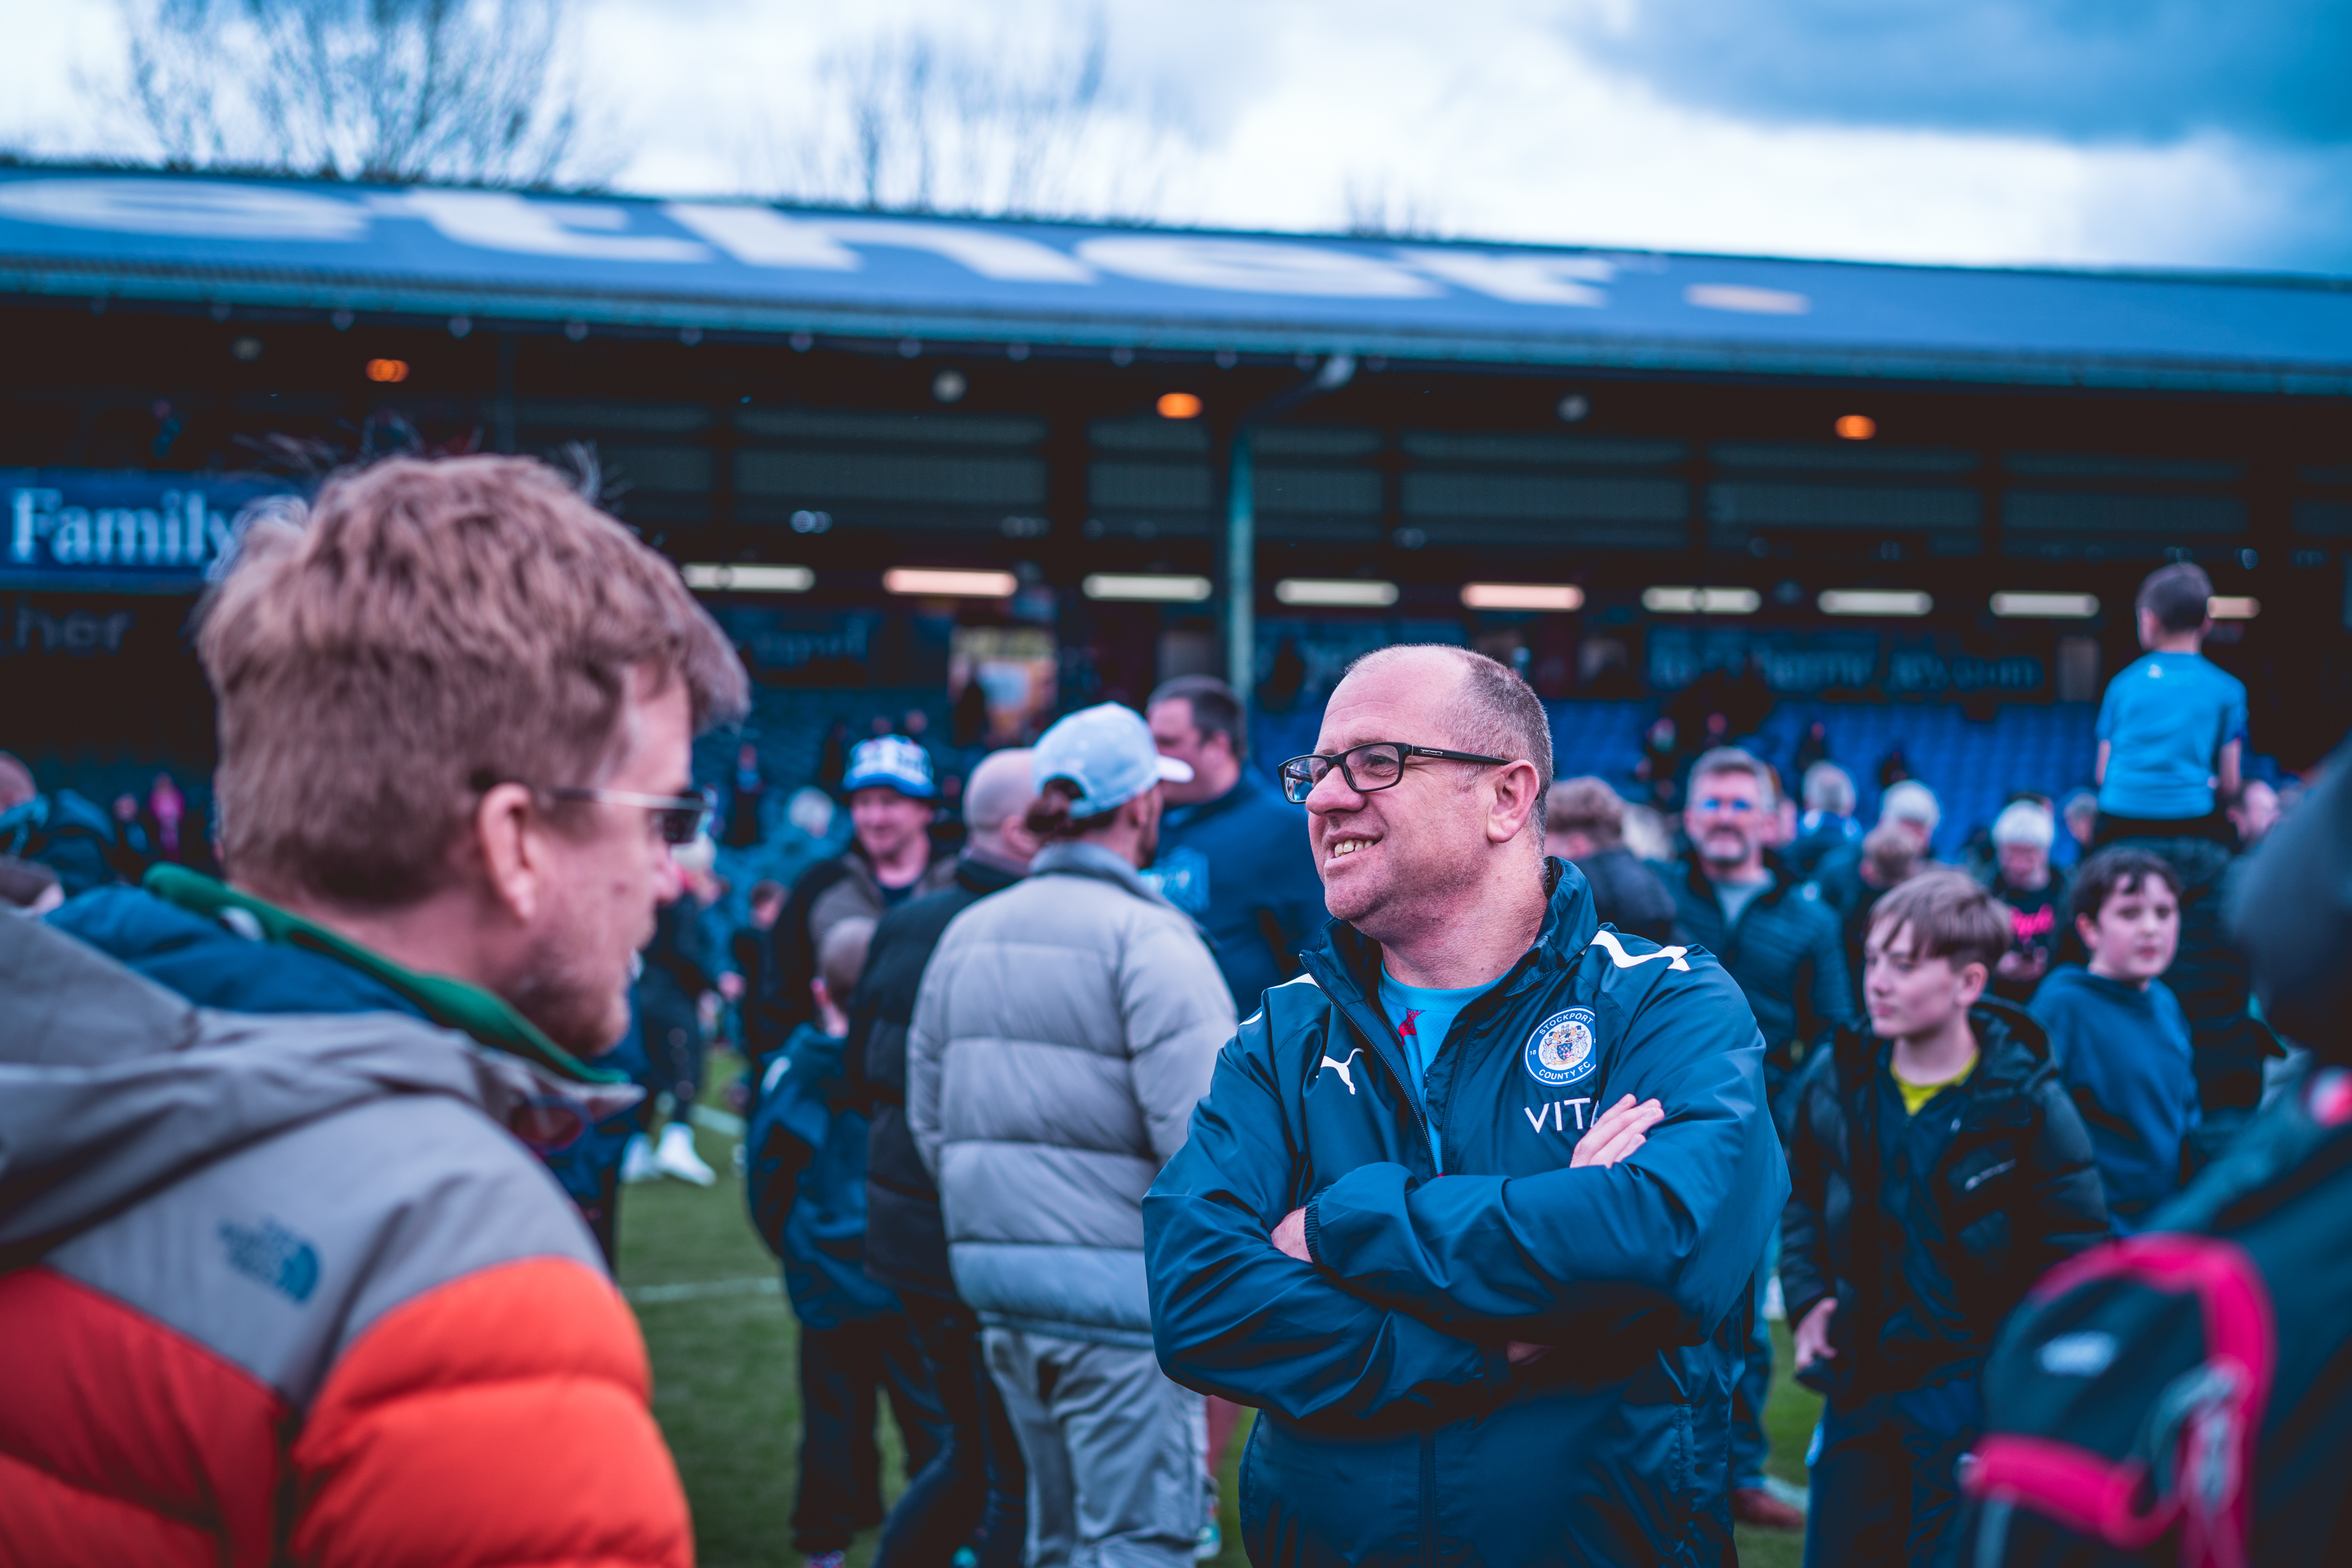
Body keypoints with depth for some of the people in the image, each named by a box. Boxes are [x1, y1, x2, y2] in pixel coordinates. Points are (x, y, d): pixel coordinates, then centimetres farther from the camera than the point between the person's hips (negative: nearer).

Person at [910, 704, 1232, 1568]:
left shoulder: (967, 934, 11)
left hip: (994, 1270, 8)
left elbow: (928, 1117, 16)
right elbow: (1200, 1131, -20)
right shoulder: (1147, 937, -12)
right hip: (1117, 1281, -7)